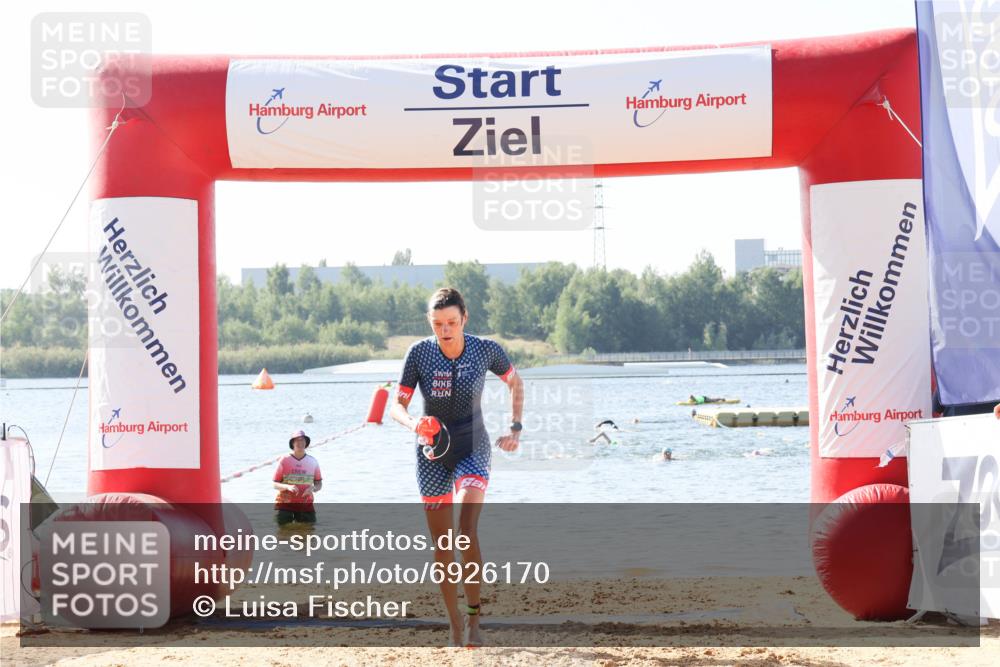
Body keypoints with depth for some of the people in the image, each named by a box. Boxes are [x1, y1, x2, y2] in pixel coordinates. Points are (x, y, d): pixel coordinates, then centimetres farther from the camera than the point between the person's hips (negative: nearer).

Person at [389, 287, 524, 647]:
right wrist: (412, 423, -30)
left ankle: (474, 616, -11)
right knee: (442, 545, 3)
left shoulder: (486, 349, -10)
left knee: (467, 531, -23)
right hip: (433, 455, 1)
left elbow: (515, 382, 9)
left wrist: (515, 428, 2)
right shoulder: (419, 352, -11)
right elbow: (397, 405, -8)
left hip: (473, 451, -1)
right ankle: (455, 629, 13)